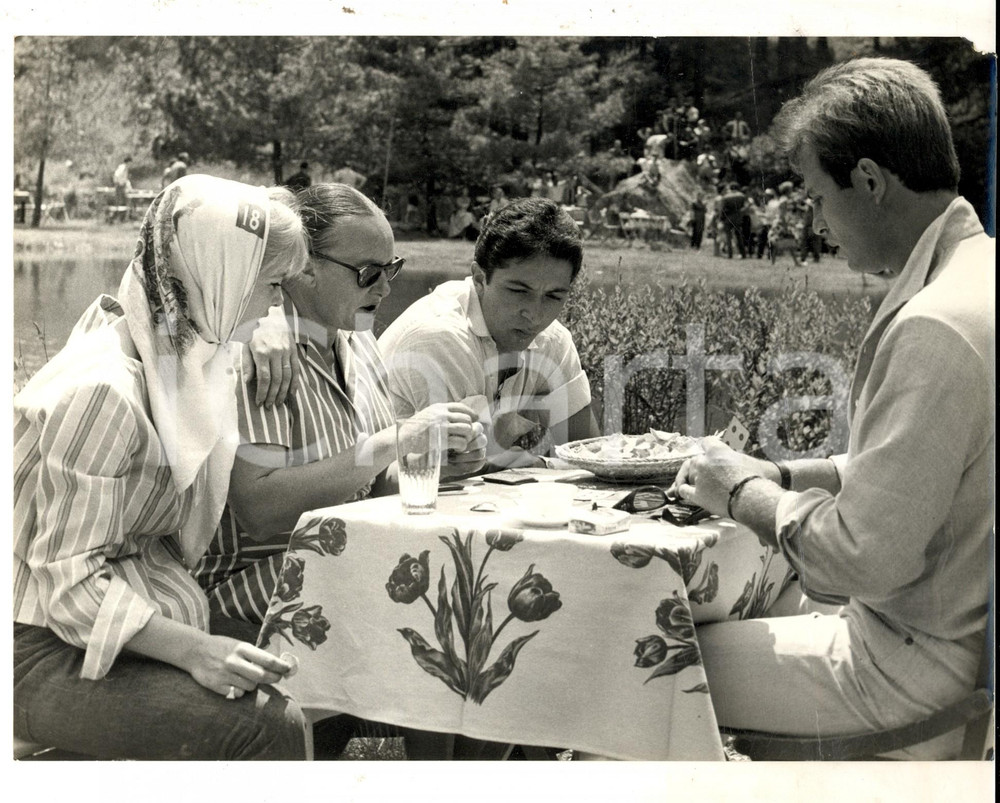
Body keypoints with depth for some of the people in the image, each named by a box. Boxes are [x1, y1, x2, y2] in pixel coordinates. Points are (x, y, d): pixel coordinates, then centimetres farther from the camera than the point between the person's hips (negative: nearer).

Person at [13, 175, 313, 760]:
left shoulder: (182, 352, 5)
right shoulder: (104, 390, -24)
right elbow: (69, 580, -22)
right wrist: (193, 649, -29)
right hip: (45, 650, -8)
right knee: (268, 728, -26)